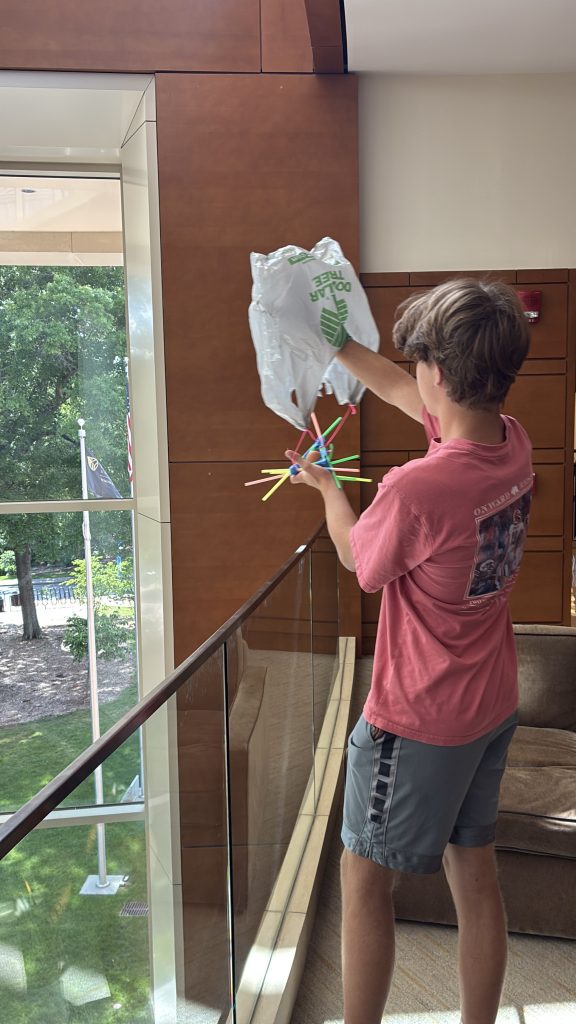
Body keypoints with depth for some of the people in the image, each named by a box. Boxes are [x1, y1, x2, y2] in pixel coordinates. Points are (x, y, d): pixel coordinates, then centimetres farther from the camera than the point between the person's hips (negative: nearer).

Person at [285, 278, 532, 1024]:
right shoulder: (514, 445, -7)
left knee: (365, 879, 12)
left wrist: (327, 487, 9)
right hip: (492, 706, 8)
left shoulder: (415, 489, -31)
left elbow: (359, 559, -9)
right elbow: (408, 398, 9)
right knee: (474, 872, 20)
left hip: (418, 720, -7)